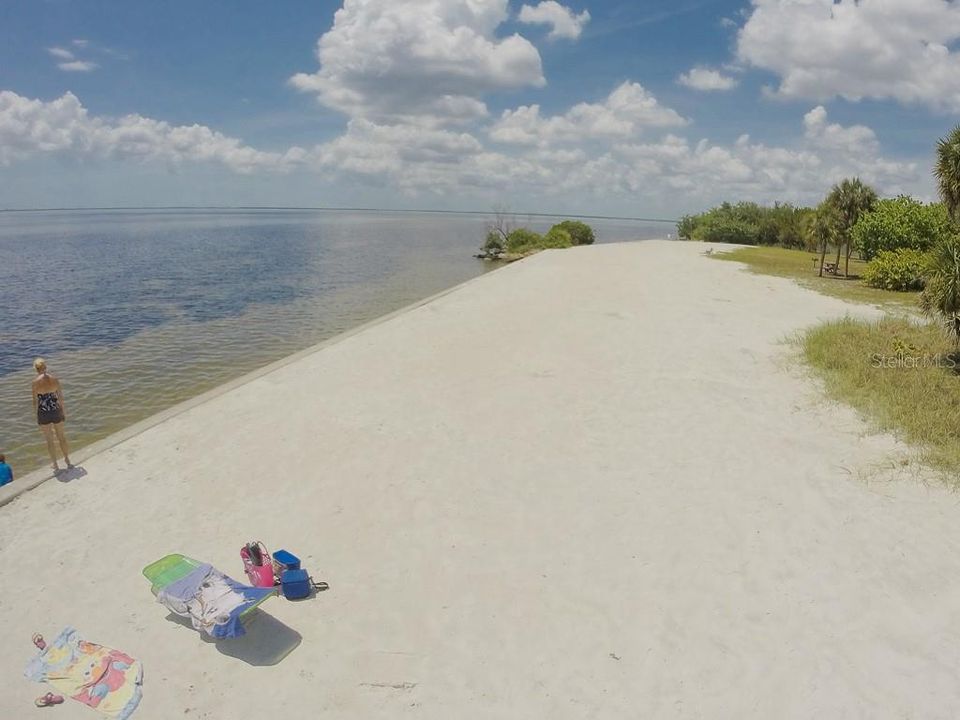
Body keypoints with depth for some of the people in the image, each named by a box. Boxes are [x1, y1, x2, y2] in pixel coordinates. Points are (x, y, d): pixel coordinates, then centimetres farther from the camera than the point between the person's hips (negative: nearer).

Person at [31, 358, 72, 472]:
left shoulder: (36, 382, -13)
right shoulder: (55, 379, -6)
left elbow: (35, 401, -8)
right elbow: (61, 398, -1)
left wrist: (36, 416, 5)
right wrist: (64, 412, 11)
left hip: (43, 414, -2)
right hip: (56, 412, 2)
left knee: (50, 441, 12)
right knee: (61, 437, 19)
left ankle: (55, 466, 21)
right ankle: (68, 461, 29)